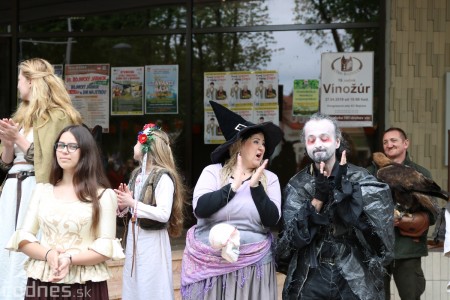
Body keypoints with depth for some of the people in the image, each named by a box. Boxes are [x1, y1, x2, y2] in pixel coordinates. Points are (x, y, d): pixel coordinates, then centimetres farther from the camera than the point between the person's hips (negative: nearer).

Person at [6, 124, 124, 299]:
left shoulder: (103, 195, -1)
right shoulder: (42, 190, 9)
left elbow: (106, 248, -6)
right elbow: (23, 237, 5)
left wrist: (71, 259, -20)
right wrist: (48, 254, -14)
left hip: (85, 286, -3)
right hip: (42, 283, 3)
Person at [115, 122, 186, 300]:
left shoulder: (163, 177, -15)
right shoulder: (137, 174, 9)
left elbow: (163, 214, -25)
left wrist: (133, 203, -22)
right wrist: (123, 205, -8)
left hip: (152, 240, -8)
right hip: (134, 237, 8)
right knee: (133, 285, 14)